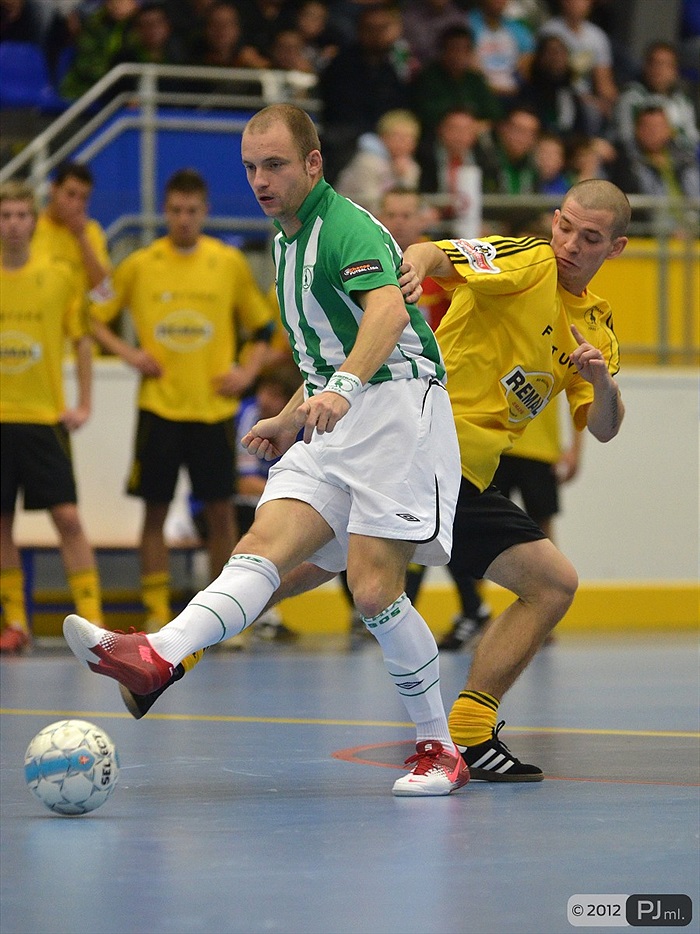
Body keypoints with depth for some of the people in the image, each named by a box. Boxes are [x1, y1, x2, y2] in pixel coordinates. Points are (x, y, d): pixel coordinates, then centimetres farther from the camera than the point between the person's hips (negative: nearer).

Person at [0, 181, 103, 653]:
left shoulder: (60, 276, 0)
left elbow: (82, 341, 9)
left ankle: (91, 617, -7)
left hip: (45, 418, -1)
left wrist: (83, 405, 2)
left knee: (68, 517, -8)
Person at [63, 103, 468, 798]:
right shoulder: (285, 239, 19)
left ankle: (438, 750, 0)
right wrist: (292, 418, 29)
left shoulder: (347, 227, -11)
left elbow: (388, 309, -32)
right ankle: (157, 657, -38)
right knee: (262, 549, -14)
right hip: (334, 422, 8)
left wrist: (345, 387, -48)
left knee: (373, 589, -14)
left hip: (395, 407, -8)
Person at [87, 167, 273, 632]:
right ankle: (157, 614, 8)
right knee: (155, 510, 2)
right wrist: (128, 353, -5)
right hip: (159, 406, 0)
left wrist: (248, 370, -3)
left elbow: (261, 325, 12)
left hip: (214, 406, 0)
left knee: (220, 510, 1)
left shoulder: (231, 263, 3)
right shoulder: (139, 265, 1)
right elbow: (95, 317, 9)